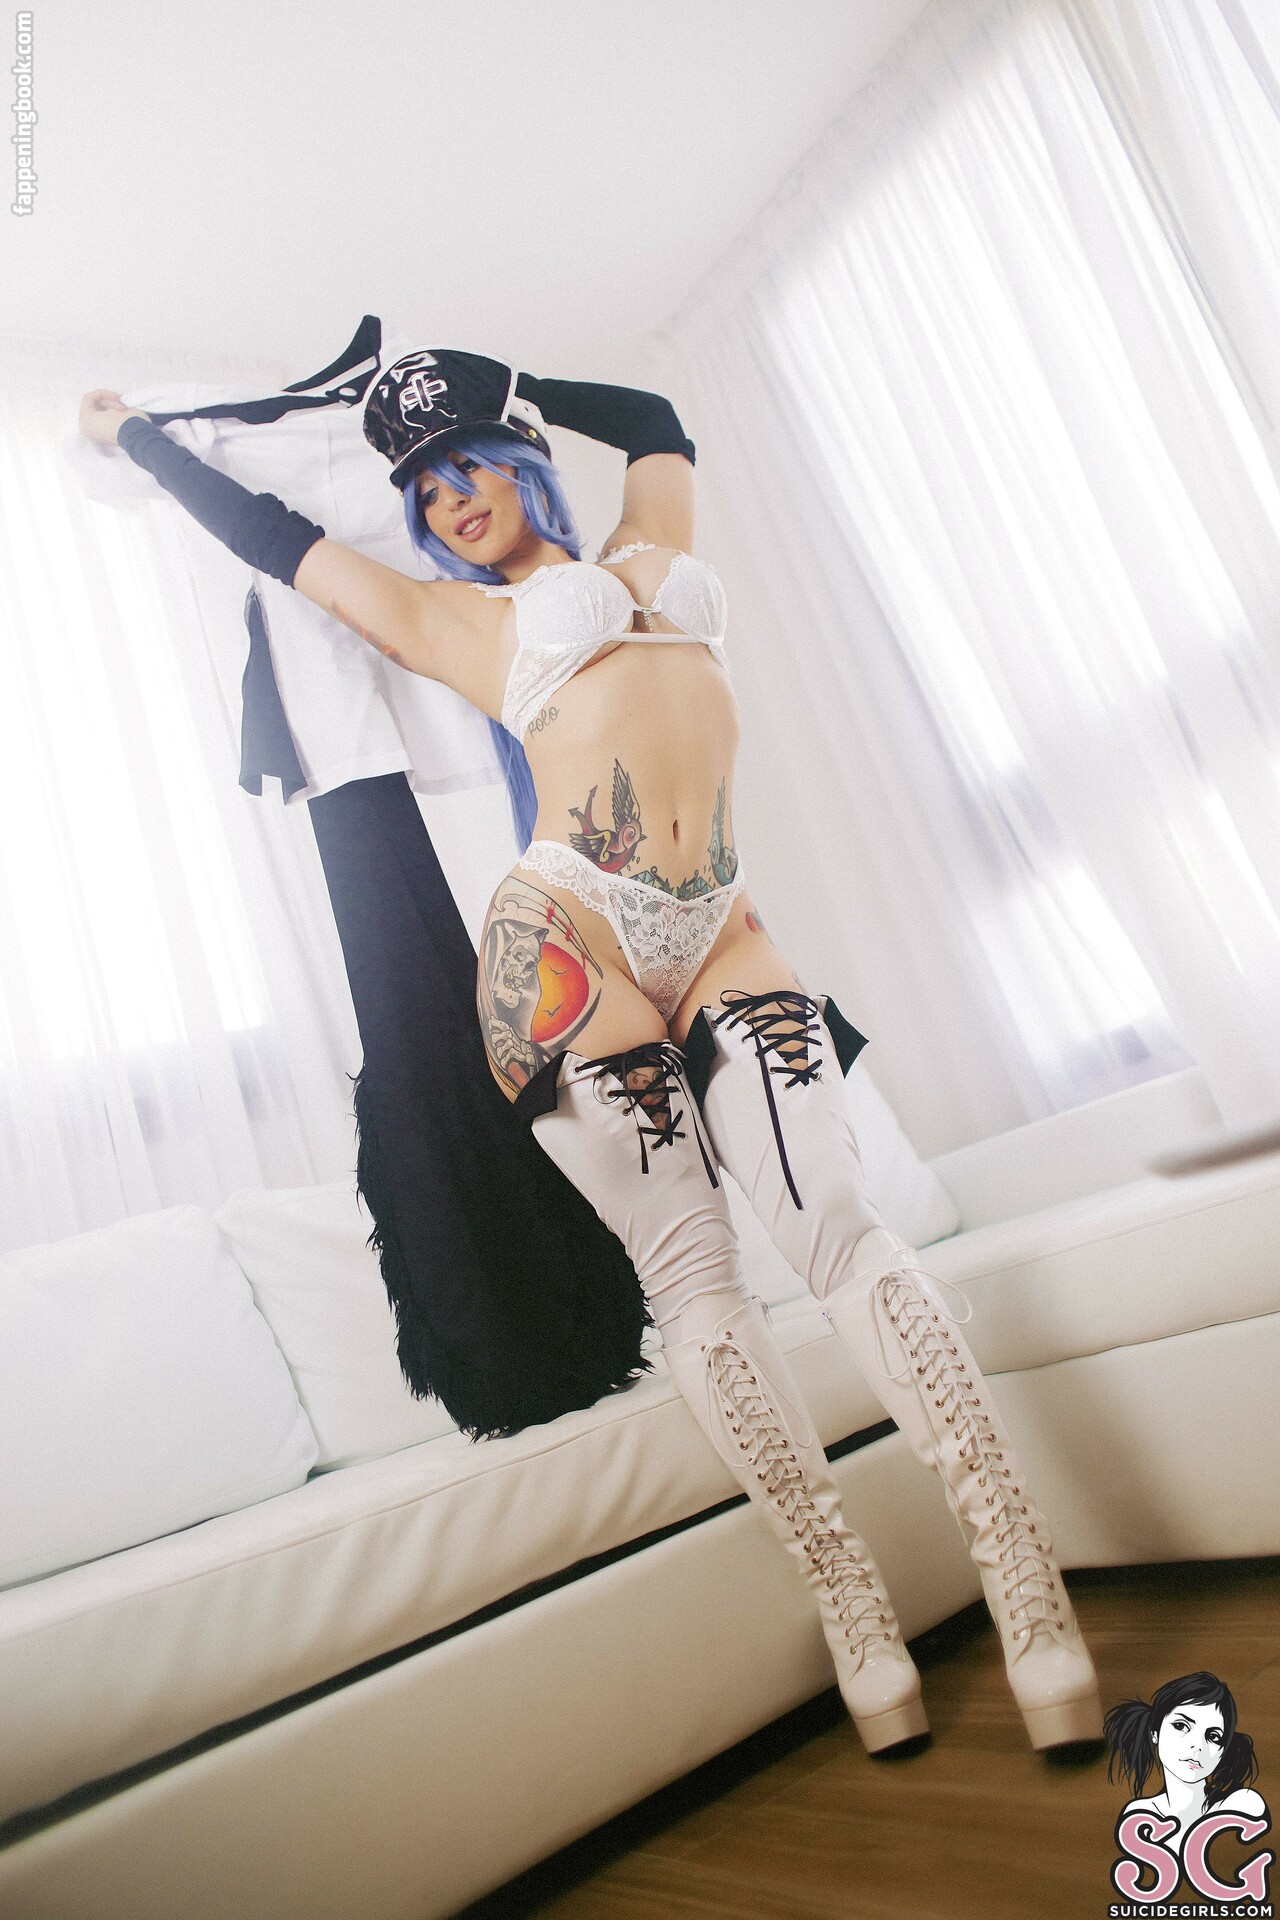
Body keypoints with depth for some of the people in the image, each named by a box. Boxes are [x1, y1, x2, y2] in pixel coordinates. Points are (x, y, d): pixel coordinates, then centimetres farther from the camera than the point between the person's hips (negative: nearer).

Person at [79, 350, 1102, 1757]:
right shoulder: (453, 617, 18)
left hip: (717, 930, 3)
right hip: (567, 933, -2)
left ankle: (1028, 1592, -6)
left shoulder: (647, 547, 27)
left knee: (836, 1219, -9)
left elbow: (649, 416, 45)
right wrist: (134, 435, 42)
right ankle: (851, 1609, 3)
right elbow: (266, 532, 28)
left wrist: (497, 395, 47)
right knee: (686, 1262, -7)